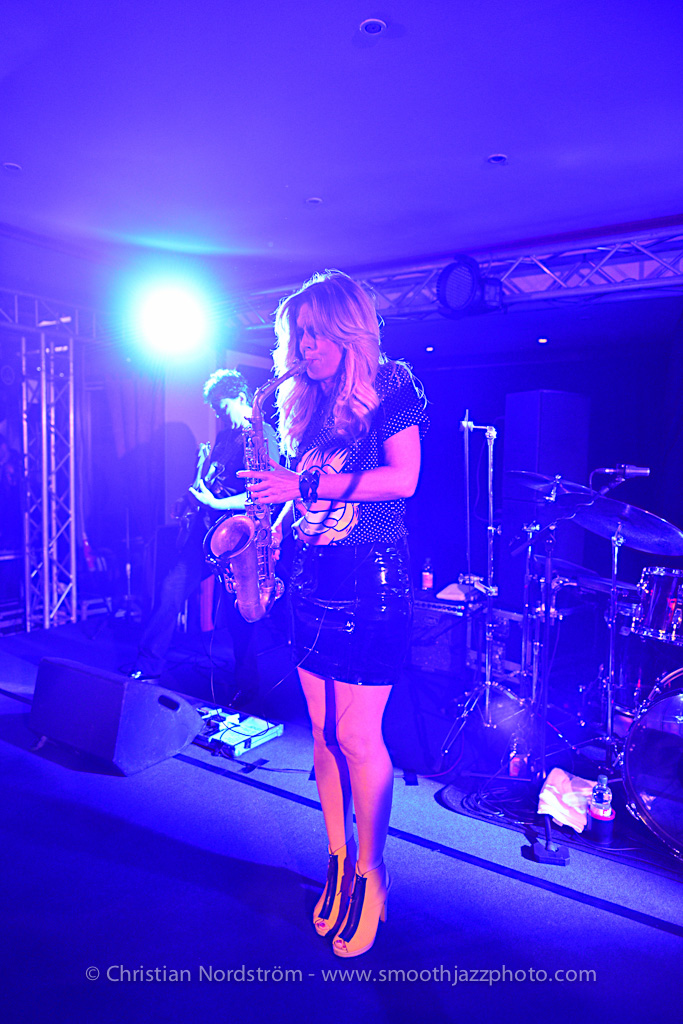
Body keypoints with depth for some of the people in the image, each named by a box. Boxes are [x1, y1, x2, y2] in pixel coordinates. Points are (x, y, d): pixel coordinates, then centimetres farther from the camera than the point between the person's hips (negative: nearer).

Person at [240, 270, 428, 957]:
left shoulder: (391, 386, -1)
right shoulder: (304, 405, 16)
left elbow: (403, 479, -13)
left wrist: (307, 484, -18)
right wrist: (275, 521, 2)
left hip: (372, 581, -6)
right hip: (311, 580, 6)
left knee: (357, 736, -2)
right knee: (324, 730, 11)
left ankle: (369, 871, 19)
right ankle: (337, 859, 27)